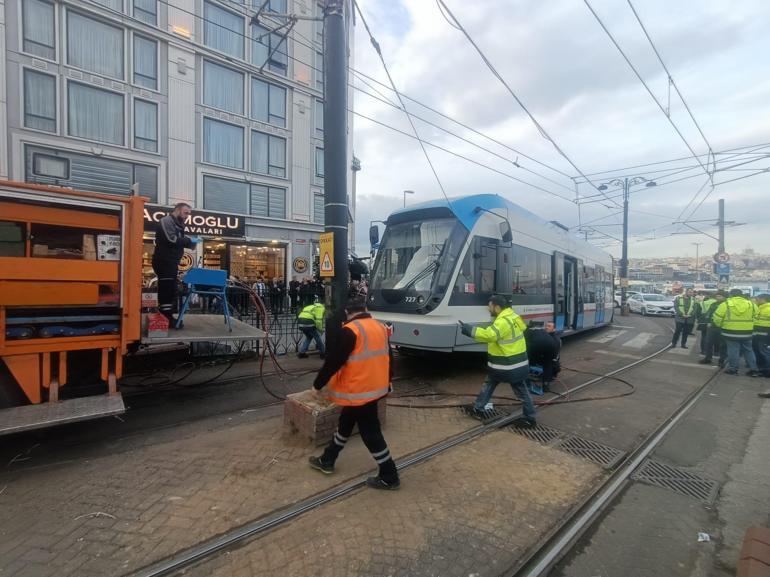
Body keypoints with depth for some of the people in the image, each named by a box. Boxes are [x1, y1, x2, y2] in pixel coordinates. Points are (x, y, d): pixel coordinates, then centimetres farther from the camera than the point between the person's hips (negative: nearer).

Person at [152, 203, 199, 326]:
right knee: (166, 290, -9)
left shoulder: (178, 224, 20)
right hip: (164, 261, -10)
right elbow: (171, 239, -22)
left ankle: (168, 317, 18)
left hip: (172, 262, 10)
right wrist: (189, 240, -15)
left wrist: (190, 243, 0)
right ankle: (166, 319, -6)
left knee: (171, 290, 12)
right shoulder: (166, 221, -9)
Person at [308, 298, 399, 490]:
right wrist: (387, 382, 29)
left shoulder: (349, 331, -19)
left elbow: (333, 362, -16)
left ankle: (389, 477, 17)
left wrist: (318, 385, -2)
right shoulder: (380, 327, 6)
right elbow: (388, 358, 15)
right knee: (345, 423, 22)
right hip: (375, 387, 9)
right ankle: (327, 461, 37)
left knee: (370, 432, 5)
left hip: (359, 392, -9)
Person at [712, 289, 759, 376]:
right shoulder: (751, 304, 3)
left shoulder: (726, 304, -10)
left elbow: (717, 318, -7)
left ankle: (733, 369, 8)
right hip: (747, 332, 4)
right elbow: (755, 316, 9)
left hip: (731, 332, -4)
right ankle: (753, 369, 20)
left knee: (733, 350, 3)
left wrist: (720, 325, 12)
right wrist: (747, 325, 21)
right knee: (748, 350, 16)